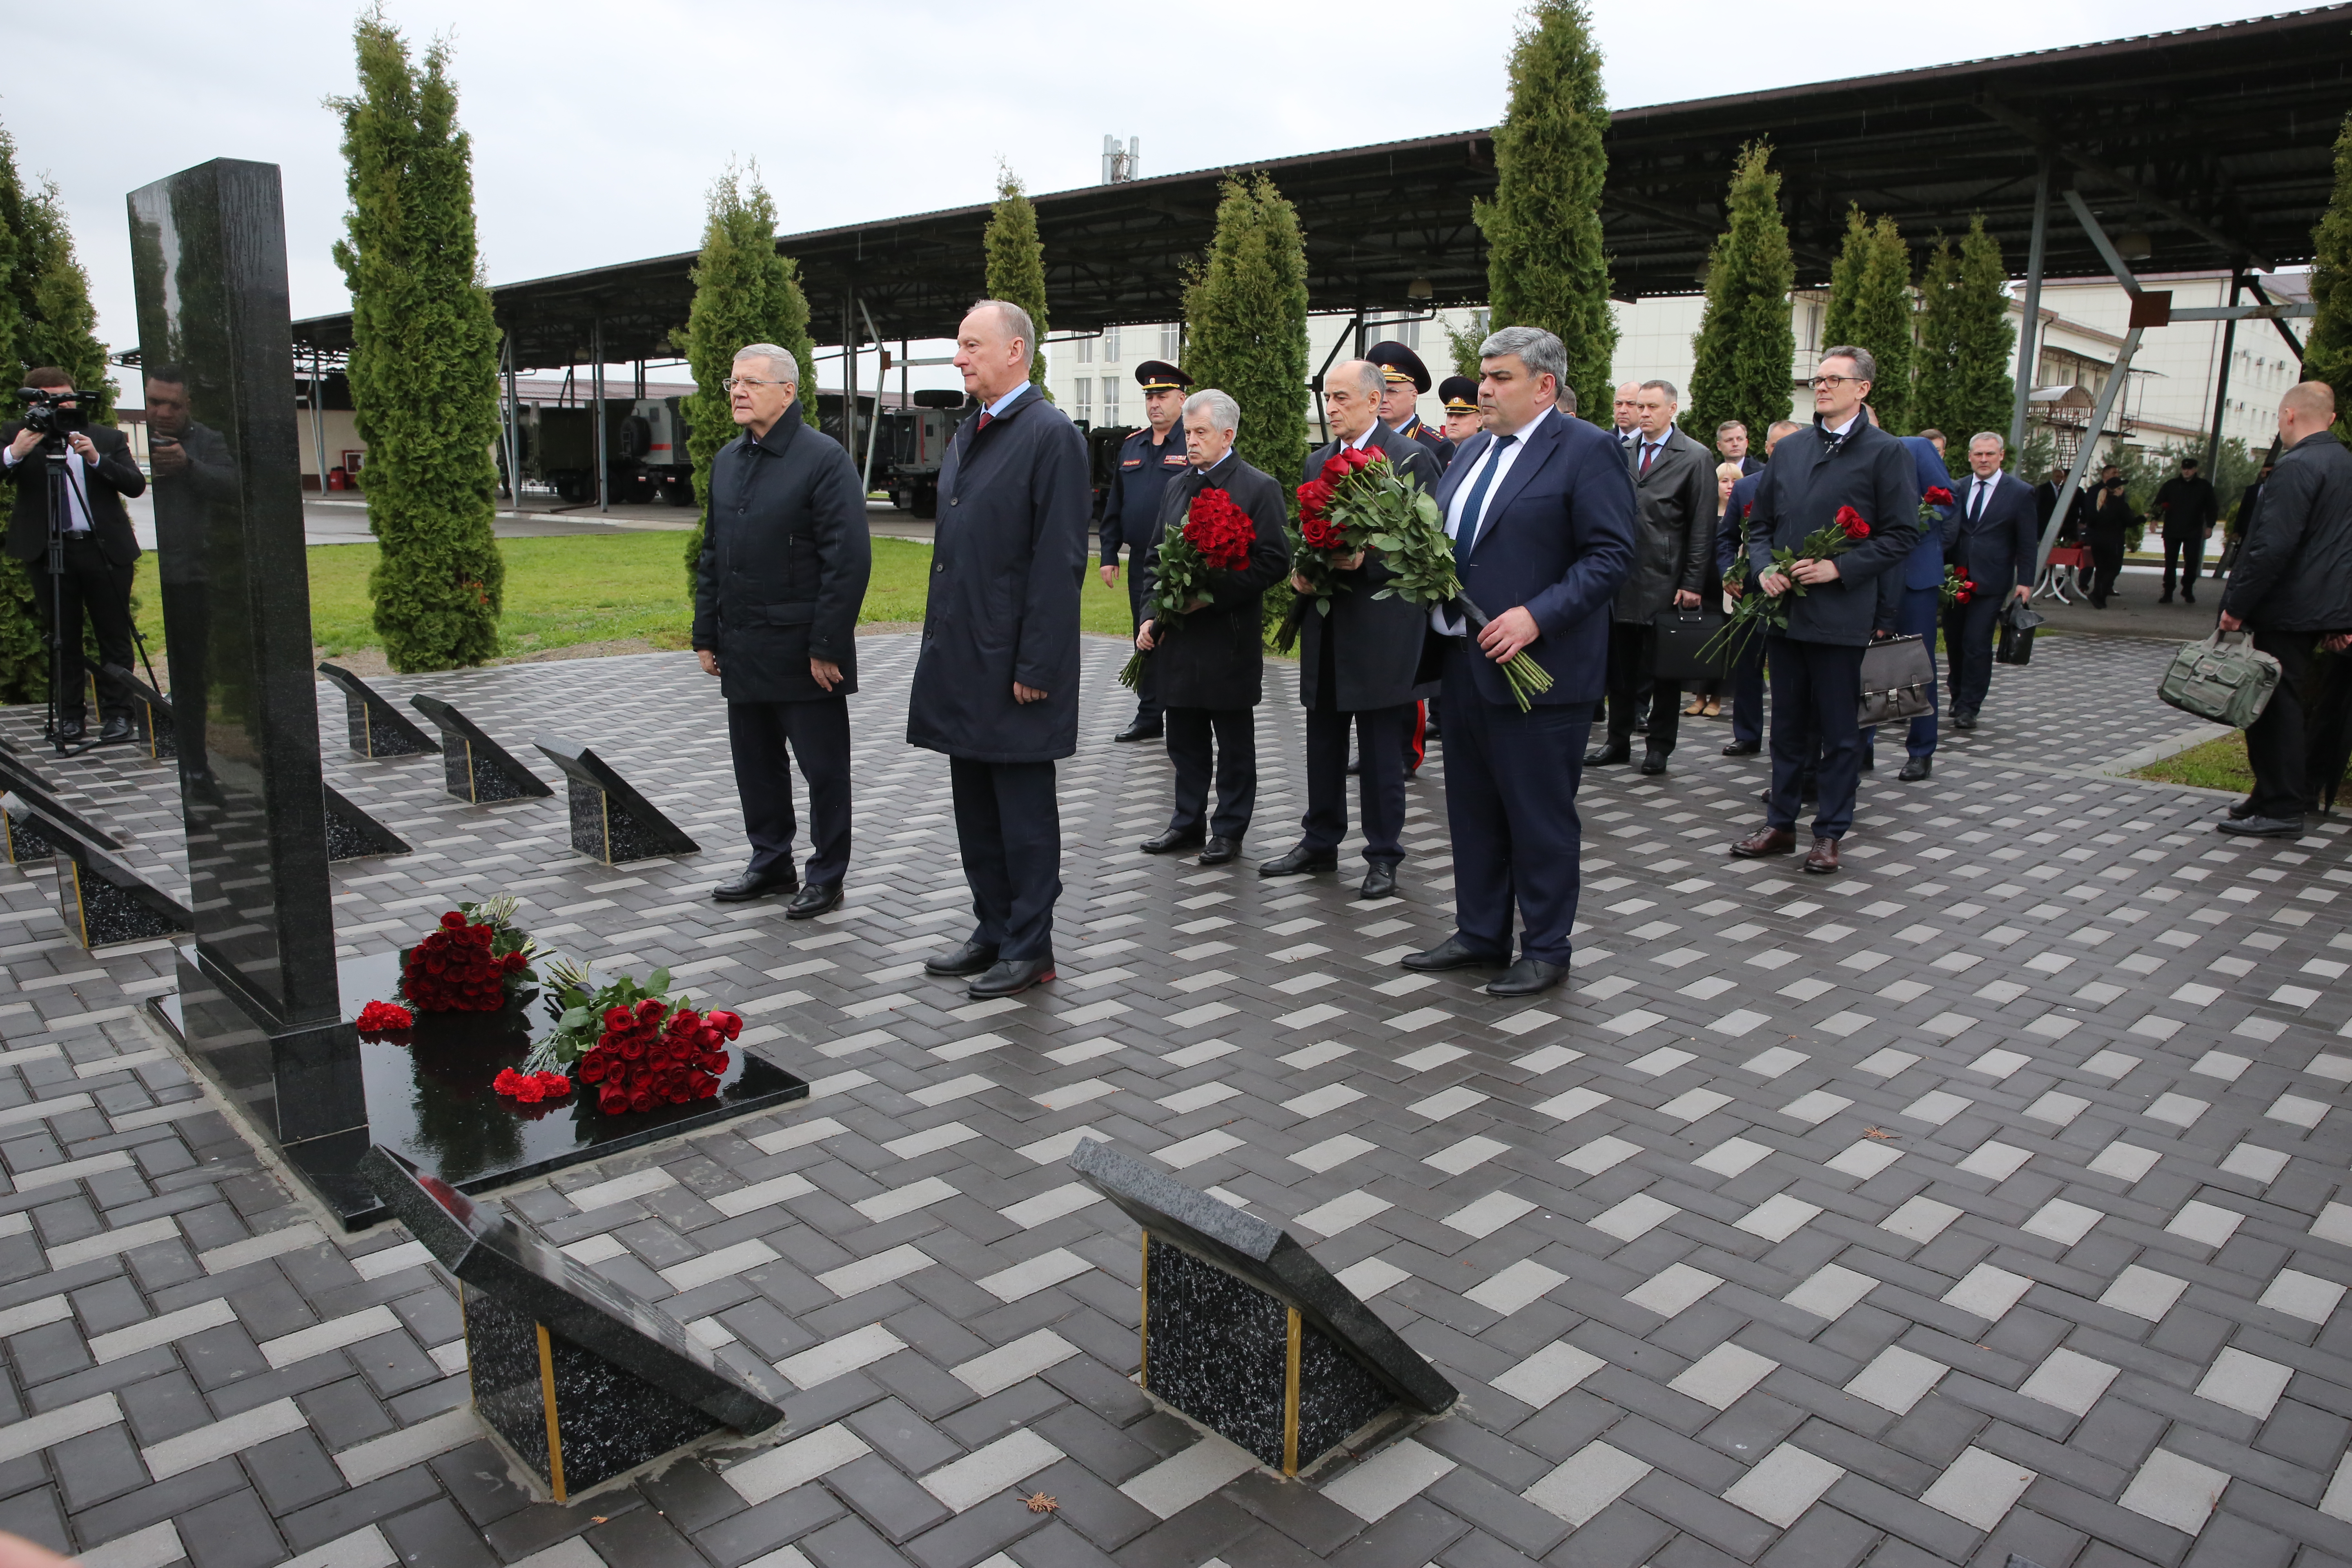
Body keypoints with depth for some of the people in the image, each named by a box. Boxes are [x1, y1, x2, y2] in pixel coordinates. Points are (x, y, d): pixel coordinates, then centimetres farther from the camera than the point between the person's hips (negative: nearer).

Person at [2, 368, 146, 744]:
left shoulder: (108, 438, 8)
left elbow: (136, 485, -2)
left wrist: (96, 459, -16)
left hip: (106, 548, 0)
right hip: (49, 551, 0)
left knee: (114, 637, 2)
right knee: (62, 639, 6)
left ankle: (117, 713, 9)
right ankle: (70, 715, 13)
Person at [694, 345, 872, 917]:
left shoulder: (824, 459, -10)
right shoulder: (727, 460, 13)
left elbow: (849, 559, -15)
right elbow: (712, 553, 19)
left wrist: (827, 647, -17)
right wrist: (706, 634, 13)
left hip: (802, 650, -7)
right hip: (743, 651, 7)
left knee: (824, 769, 4)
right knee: (756, 765, 15)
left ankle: (827, 877, 16)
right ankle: (771, 864, 30)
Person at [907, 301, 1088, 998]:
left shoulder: (1051, 435, -12)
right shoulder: (966, 436, 15)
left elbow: (1059, 560, -16)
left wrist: (1035, 665, -19)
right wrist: (938, 644, 14)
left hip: (1014, 665, -9)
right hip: (962, 660, 9)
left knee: (1024, 810, 2)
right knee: (975, 806, 16)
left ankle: (1030, 947, 14)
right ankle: (993, 930, 29)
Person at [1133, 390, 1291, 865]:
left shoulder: (1259, 488, -6)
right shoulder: (1176, 487, 13)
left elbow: (1274, 561, -12)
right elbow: (1154, 556, 16)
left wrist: (1215, 593, -19)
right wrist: (1151, 614, 3)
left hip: (1229, 638, -6)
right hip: (1176, 636, 6)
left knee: (1234, 745, 7)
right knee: (1185, 740, 14)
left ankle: (1229, 830, 17)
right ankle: (1188, 822, 25)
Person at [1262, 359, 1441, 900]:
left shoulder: (1410, 458, -6)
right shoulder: (1317, 462, 14)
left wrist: (1369, 559, -21)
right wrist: (1300, 569, -2)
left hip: (1380, 627, -6)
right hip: (1325, 628, 6)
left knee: (1381, 751, 3)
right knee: (1323, 744, 14)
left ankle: (1383, 855, 14)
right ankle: (1320, 844, 27)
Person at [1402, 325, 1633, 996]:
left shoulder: (1586, 451, -9)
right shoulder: (1476, 450, 16)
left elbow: (1610, 556, -15)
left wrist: (1536, 617, -24)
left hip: (1535, 665, -8)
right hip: (1463, 661, 8)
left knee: (1540, 816, 2)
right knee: (1472, 808, 15)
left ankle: (1545, 949, 16)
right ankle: (1479, 934, 29)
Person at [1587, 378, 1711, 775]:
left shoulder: (1695, 458, -2)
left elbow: (1702, 528, -4)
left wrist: (1692, 584, -9)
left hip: (1665, 583, -4)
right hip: (1622, 579, 4)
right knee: (1621, 667, 10)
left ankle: (1660, 745, 15)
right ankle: (1618, 741, 20)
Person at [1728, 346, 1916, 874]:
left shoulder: (1886, 453, -3)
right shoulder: (1789, 449, 12)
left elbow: (1901, 534, -7)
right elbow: (1759, 522, 16)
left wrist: (1839, 568, -16)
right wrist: (1763, 568, -2)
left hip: (1841, 614, -5)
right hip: (1784, 609, 5)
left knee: (1840, 732, 4)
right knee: (1788, 726, 13)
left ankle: (1829, 834, 14)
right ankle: (1780, 824, 23)